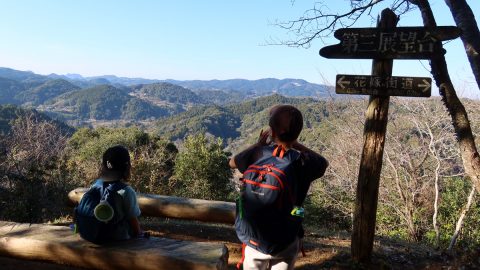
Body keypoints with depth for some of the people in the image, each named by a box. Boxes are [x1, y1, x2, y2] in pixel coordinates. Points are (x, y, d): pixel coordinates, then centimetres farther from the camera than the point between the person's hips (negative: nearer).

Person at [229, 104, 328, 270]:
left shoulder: (258, 154, -14)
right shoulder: (303, 162, -14)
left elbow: (232, 163, 7)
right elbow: (324, 162, 11)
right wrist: (294, 143, 8)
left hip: (256, 237, 1)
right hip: (286, 241, 0)